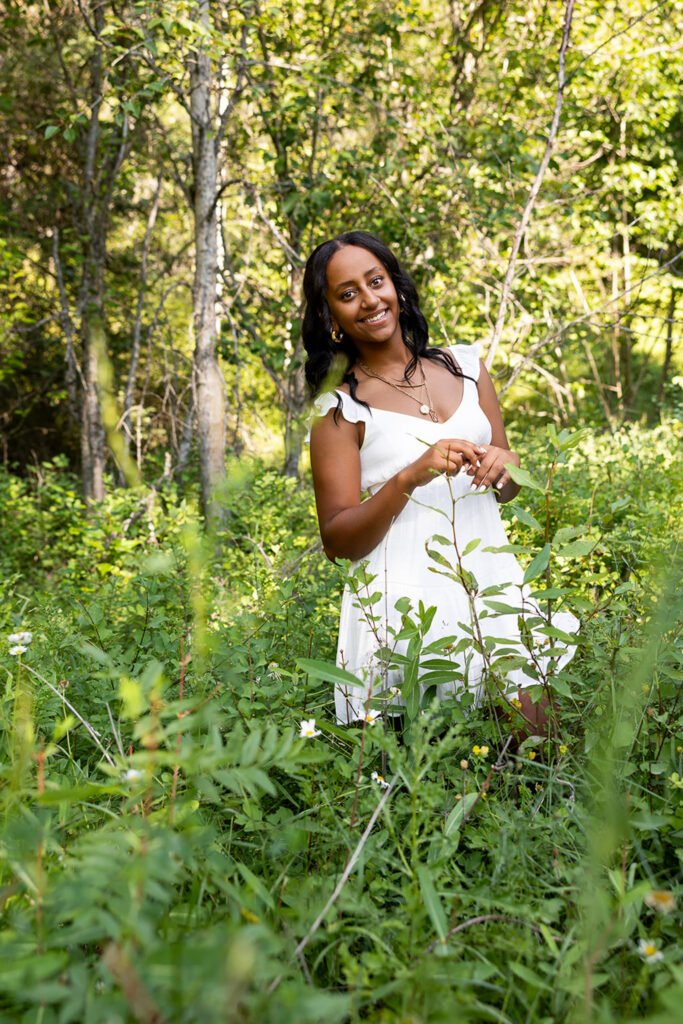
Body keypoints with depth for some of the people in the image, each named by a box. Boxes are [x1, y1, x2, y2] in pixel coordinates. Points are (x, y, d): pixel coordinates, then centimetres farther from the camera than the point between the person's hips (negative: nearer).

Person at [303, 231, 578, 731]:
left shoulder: (466, 366, 11)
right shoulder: (339, 409, -2)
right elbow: (337, 540, -6)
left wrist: (505, 465, -6)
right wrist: (410, 478, -20)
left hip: (492, 582, 4)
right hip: (404, 601, -4)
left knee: (537, 735, -5)